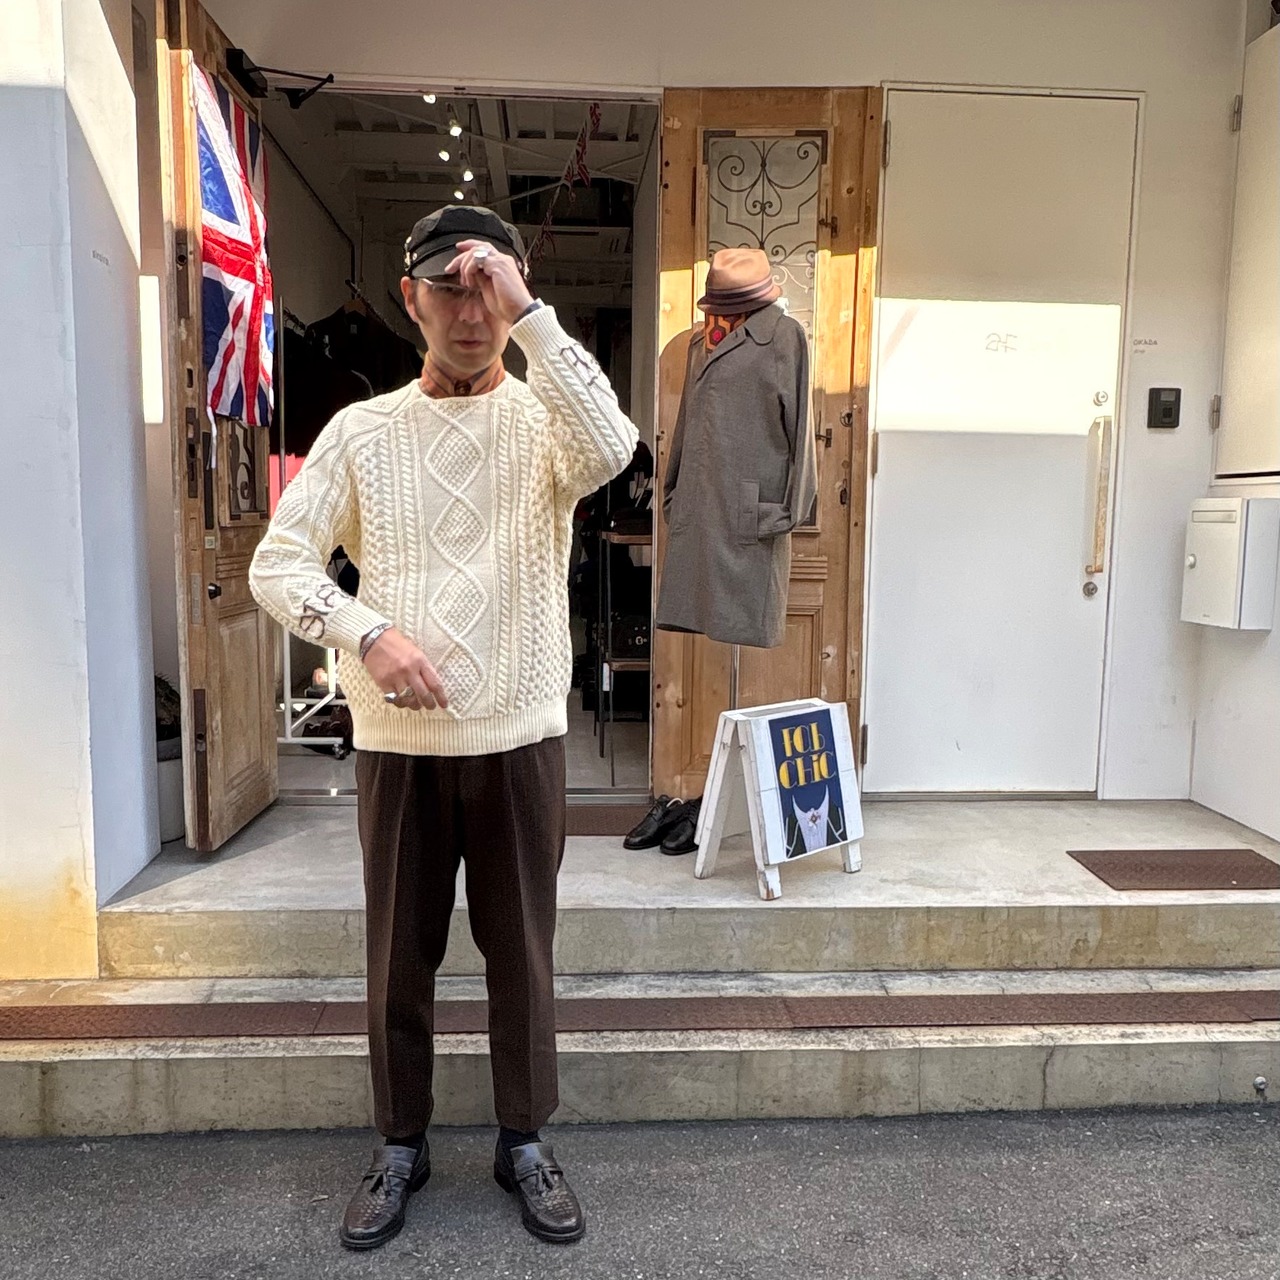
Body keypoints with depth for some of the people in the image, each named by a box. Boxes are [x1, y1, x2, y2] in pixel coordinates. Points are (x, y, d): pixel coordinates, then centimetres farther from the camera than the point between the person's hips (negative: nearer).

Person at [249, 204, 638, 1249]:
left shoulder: (546, 420, 0)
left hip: (520, 736, -1)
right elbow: (277, 563, 0)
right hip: (398, 741, 1)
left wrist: (527, 309, -22)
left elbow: (612, 448, -25)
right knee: (400, 953, 13)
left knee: (521, 948, 11)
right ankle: (402, 1147, 34)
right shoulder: (362, 430, 4)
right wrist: (368, 633, -17)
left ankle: (525, 1141, 32)